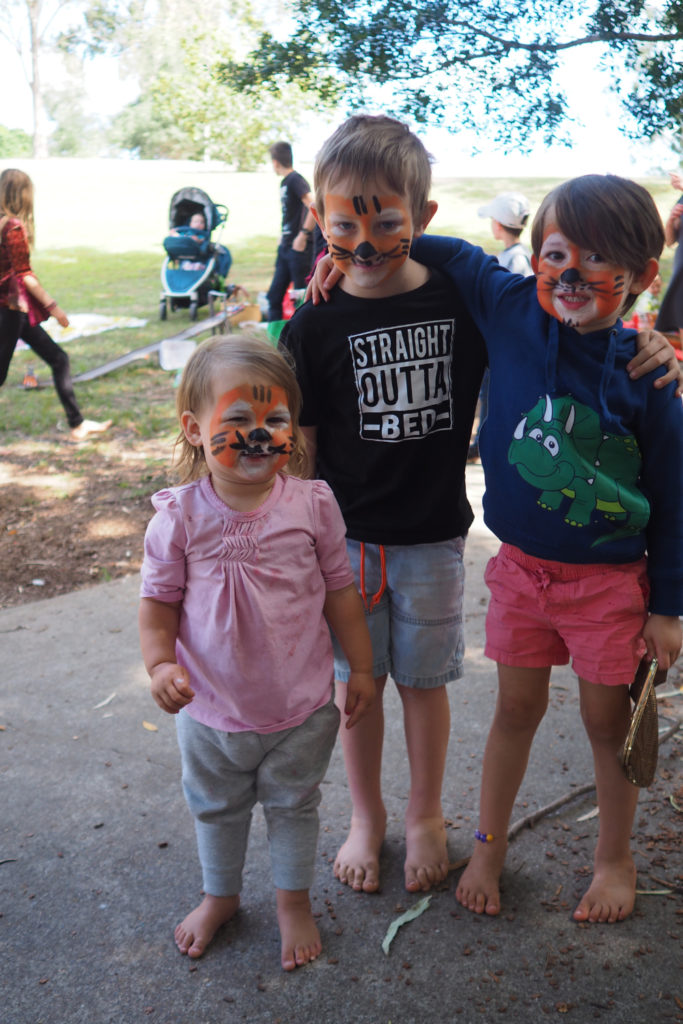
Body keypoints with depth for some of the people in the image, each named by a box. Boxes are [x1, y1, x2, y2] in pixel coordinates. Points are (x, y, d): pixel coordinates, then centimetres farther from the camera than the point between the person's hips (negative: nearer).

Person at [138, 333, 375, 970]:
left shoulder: (312, 504, -13)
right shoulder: (181, 516, -15)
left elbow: (339, 589, -3)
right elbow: (159, 599, -6)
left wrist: (360, 667, 1)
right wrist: (160, 663, -22)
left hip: (301, 706, 0)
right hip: (211, 708, 1)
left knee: (294, 804, 21)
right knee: (216, 807, 23)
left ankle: (294, 900, 46)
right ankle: (220, 895, 50)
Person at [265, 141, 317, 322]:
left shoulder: (295, 180, -12)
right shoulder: (284, 182, 15)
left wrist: (302, 236, -21)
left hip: (299, 248, -9)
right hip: (285, 248, 9)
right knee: (274, 295, 10)